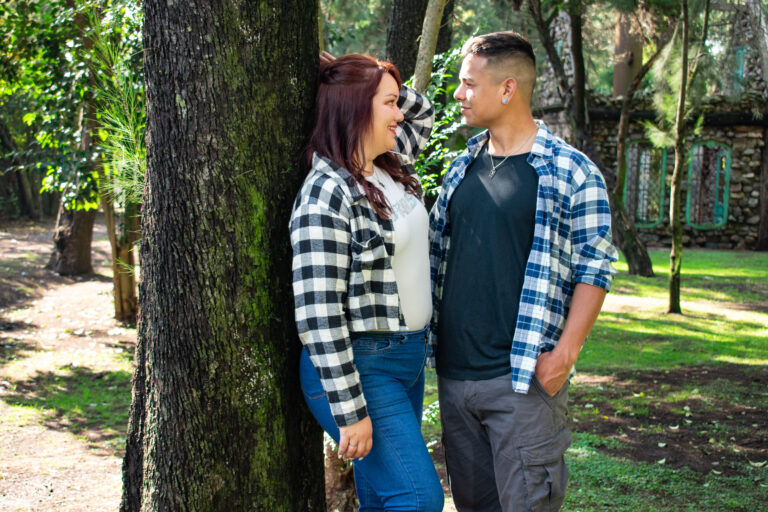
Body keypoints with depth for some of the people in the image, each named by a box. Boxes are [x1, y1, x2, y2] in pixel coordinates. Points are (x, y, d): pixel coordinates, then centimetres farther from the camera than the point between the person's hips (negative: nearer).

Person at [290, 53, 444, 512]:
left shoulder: (392, 167, 7)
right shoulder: (327, 192, -18)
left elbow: (423, 111, 29)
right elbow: (319, 314, -21)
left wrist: (381, 84, 8)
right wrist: (350, 410, -21)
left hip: (410, 354, 8)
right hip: (360, 365, -8)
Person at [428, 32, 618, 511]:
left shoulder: (572, 173, -6)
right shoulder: (461, 169, 12)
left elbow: (595, 268, -6)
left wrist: (565, 351, -14)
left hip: (524, 377, -6)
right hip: (454, 373, 6)